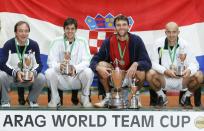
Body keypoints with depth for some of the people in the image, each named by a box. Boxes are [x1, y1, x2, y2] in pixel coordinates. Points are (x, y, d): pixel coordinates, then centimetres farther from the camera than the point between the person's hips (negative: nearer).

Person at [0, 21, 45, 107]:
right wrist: (16, 72, -35)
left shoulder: (34, 45, -8)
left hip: (28, 77, 2)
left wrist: (33, 72, -30)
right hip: (11, 76, -2)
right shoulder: (9, 45, -14)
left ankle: (32, 100, 6)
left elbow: (39, 64, -7)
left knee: (42, 78, -24)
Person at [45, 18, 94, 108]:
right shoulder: (57, 42, -1)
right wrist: (59, 66, -32)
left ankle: (85, 98, -2)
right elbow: (50, 61, -8)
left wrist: (75, 68, -31)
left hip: (76, 78, 0)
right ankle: (55, 99, -3)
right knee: (49, 72, -28)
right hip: (61, 78, 0)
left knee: (88, 72, -29)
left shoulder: (82, 42, 0)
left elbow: (86, 61, -9)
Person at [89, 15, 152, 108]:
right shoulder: (108, 42, -10)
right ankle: (108, 97, -5)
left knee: (141, 72, -32)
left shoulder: (136, 40, -14)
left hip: (131, 75, -2)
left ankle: (133, 98, -3)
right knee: (101, 64, -23)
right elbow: (94, 60, -11)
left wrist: (136, 64, -41)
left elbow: (147, 63, -19)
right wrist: (98, 67, -35)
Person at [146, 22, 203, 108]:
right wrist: (165, 71, -29)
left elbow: (193, 63, -9)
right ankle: (162, 97, 1)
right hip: (164, 80, -1)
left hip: (182, 80, 1)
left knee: (199, 76, -24)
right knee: (150, 74, -30)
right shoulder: (159, 44, -7)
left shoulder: (184, 44, -6)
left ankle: (186, 97, 6)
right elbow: (154, 63, -10)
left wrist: (189, 70, -34)